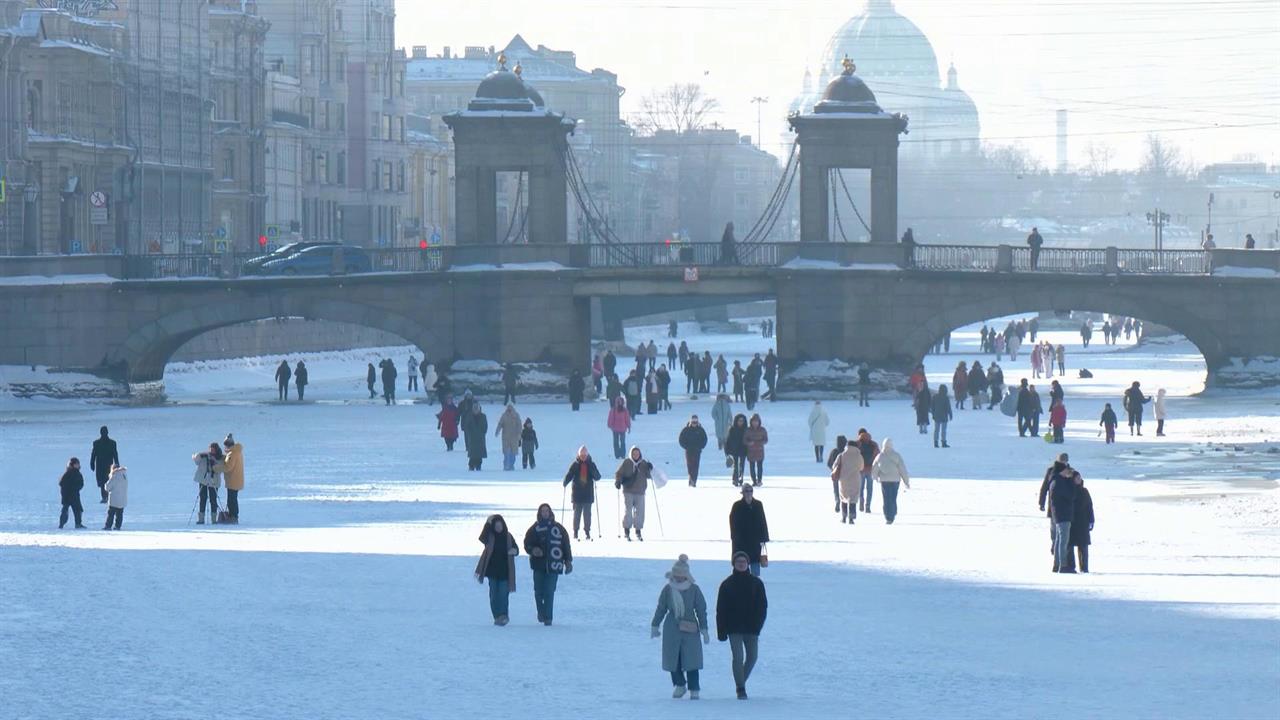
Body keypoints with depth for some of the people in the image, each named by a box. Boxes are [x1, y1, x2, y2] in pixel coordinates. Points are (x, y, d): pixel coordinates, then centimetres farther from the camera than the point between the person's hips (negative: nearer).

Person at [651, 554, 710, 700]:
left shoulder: (694, 589, -3)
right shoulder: (668, 589, 1)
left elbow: (701, 610, 2)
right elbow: (661, 608, 12)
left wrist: (704, 630, 1)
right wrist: (655, 626, 16)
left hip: (690, 629, -2)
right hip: (672, 630, 2)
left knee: (691, 660, -3)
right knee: (672, 659, 5)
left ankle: (694, 690, 6)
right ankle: (679, 685, 25)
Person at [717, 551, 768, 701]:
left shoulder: (756, 583, 3)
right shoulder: (727, 584, 0)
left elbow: (763, 606, 3)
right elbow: (721, 609, 1)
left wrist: (757, 625, -10)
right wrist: (721, 631, -5)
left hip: (751, 628, 2)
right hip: (734, 629, -2)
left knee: (752, 657, 7)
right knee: (738, 658, -10)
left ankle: (741, 682, 28)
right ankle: (741, 689, -5)